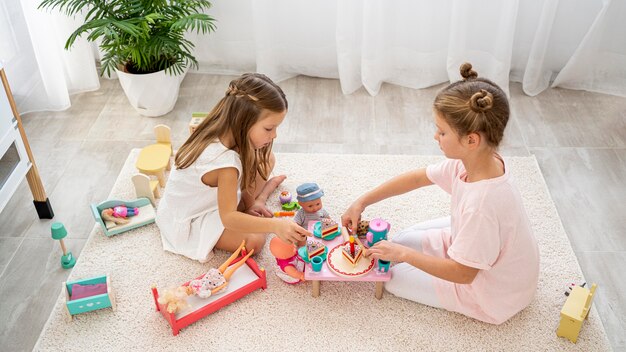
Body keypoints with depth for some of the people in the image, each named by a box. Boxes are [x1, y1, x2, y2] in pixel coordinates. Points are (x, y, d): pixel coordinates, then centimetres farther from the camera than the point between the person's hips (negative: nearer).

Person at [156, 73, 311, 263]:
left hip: (213, 197, 8)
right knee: (254, 241, -24)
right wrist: (275, 225, -47)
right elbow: (228, 217, -39)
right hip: (189, 221, -7)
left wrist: (249, 204, 0)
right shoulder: (225, 162, -40)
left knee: (266, 159, -5)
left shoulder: (224, 133, -16)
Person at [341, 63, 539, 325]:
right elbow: (417, 178, -2)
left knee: (394, 278, 0)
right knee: (401, 240, 14)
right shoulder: (469, 161, -17)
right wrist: (362, 202, -1)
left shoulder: (482, 205, -41)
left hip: (492, 295, -7)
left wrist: (403, 254, -20)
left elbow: (462, 273, -28)